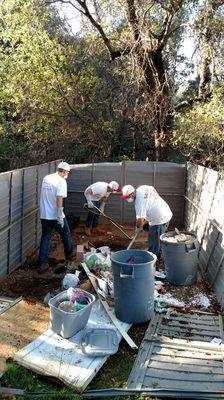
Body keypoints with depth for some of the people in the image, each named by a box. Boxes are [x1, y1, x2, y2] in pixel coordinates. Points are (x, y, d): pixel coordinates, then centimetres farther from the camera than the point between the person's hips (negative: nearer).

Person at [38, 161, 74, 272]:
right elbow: (59, 199, -23)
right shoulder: (61, 181, -14)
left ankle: (42, 264, 8)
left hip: (44, 215, 6)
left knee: (45, 238, 10)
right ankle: (69, 257, 33)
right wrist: (60, 216, -21)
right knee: (66, 235, 16)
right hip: (56, 216, -6)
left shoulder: (46, 178, 8)